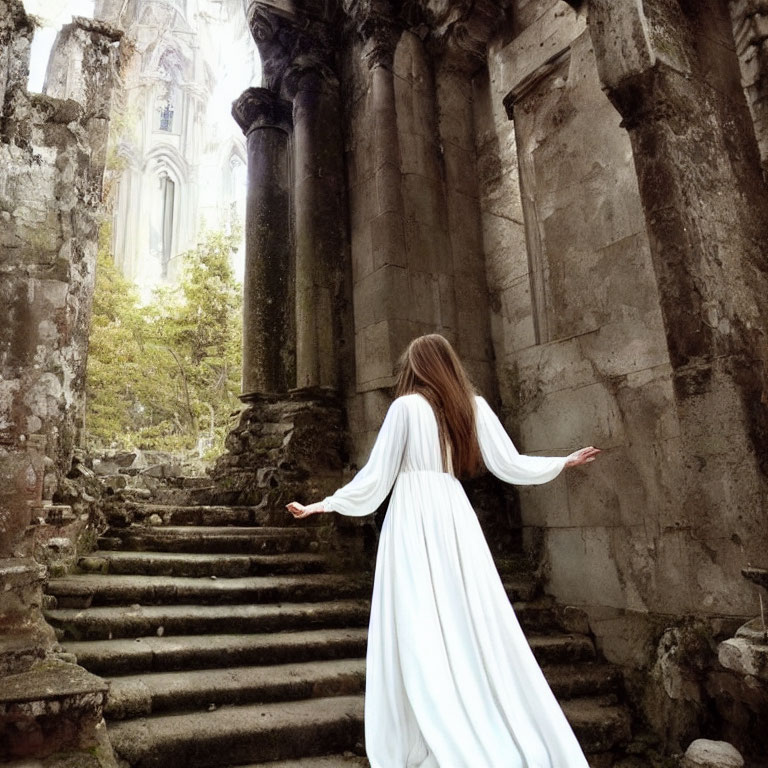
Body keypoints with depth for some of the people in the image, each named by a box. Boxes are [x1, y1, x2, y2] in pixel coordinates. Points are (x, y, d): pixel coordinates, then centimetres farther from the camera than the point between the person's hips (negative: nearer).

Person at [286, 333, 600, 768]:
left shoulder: (407, 405, -1)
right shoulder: (475, 405, 9)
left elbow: (376, 474, -2)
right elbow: (510, 465, 11)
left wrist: (325, 504, 8)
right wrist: (565, 462, 27)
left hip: (414, 516, -4)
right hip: (456, 515, 5)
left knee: (421, 631, 0)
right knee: (473, 624, 10)